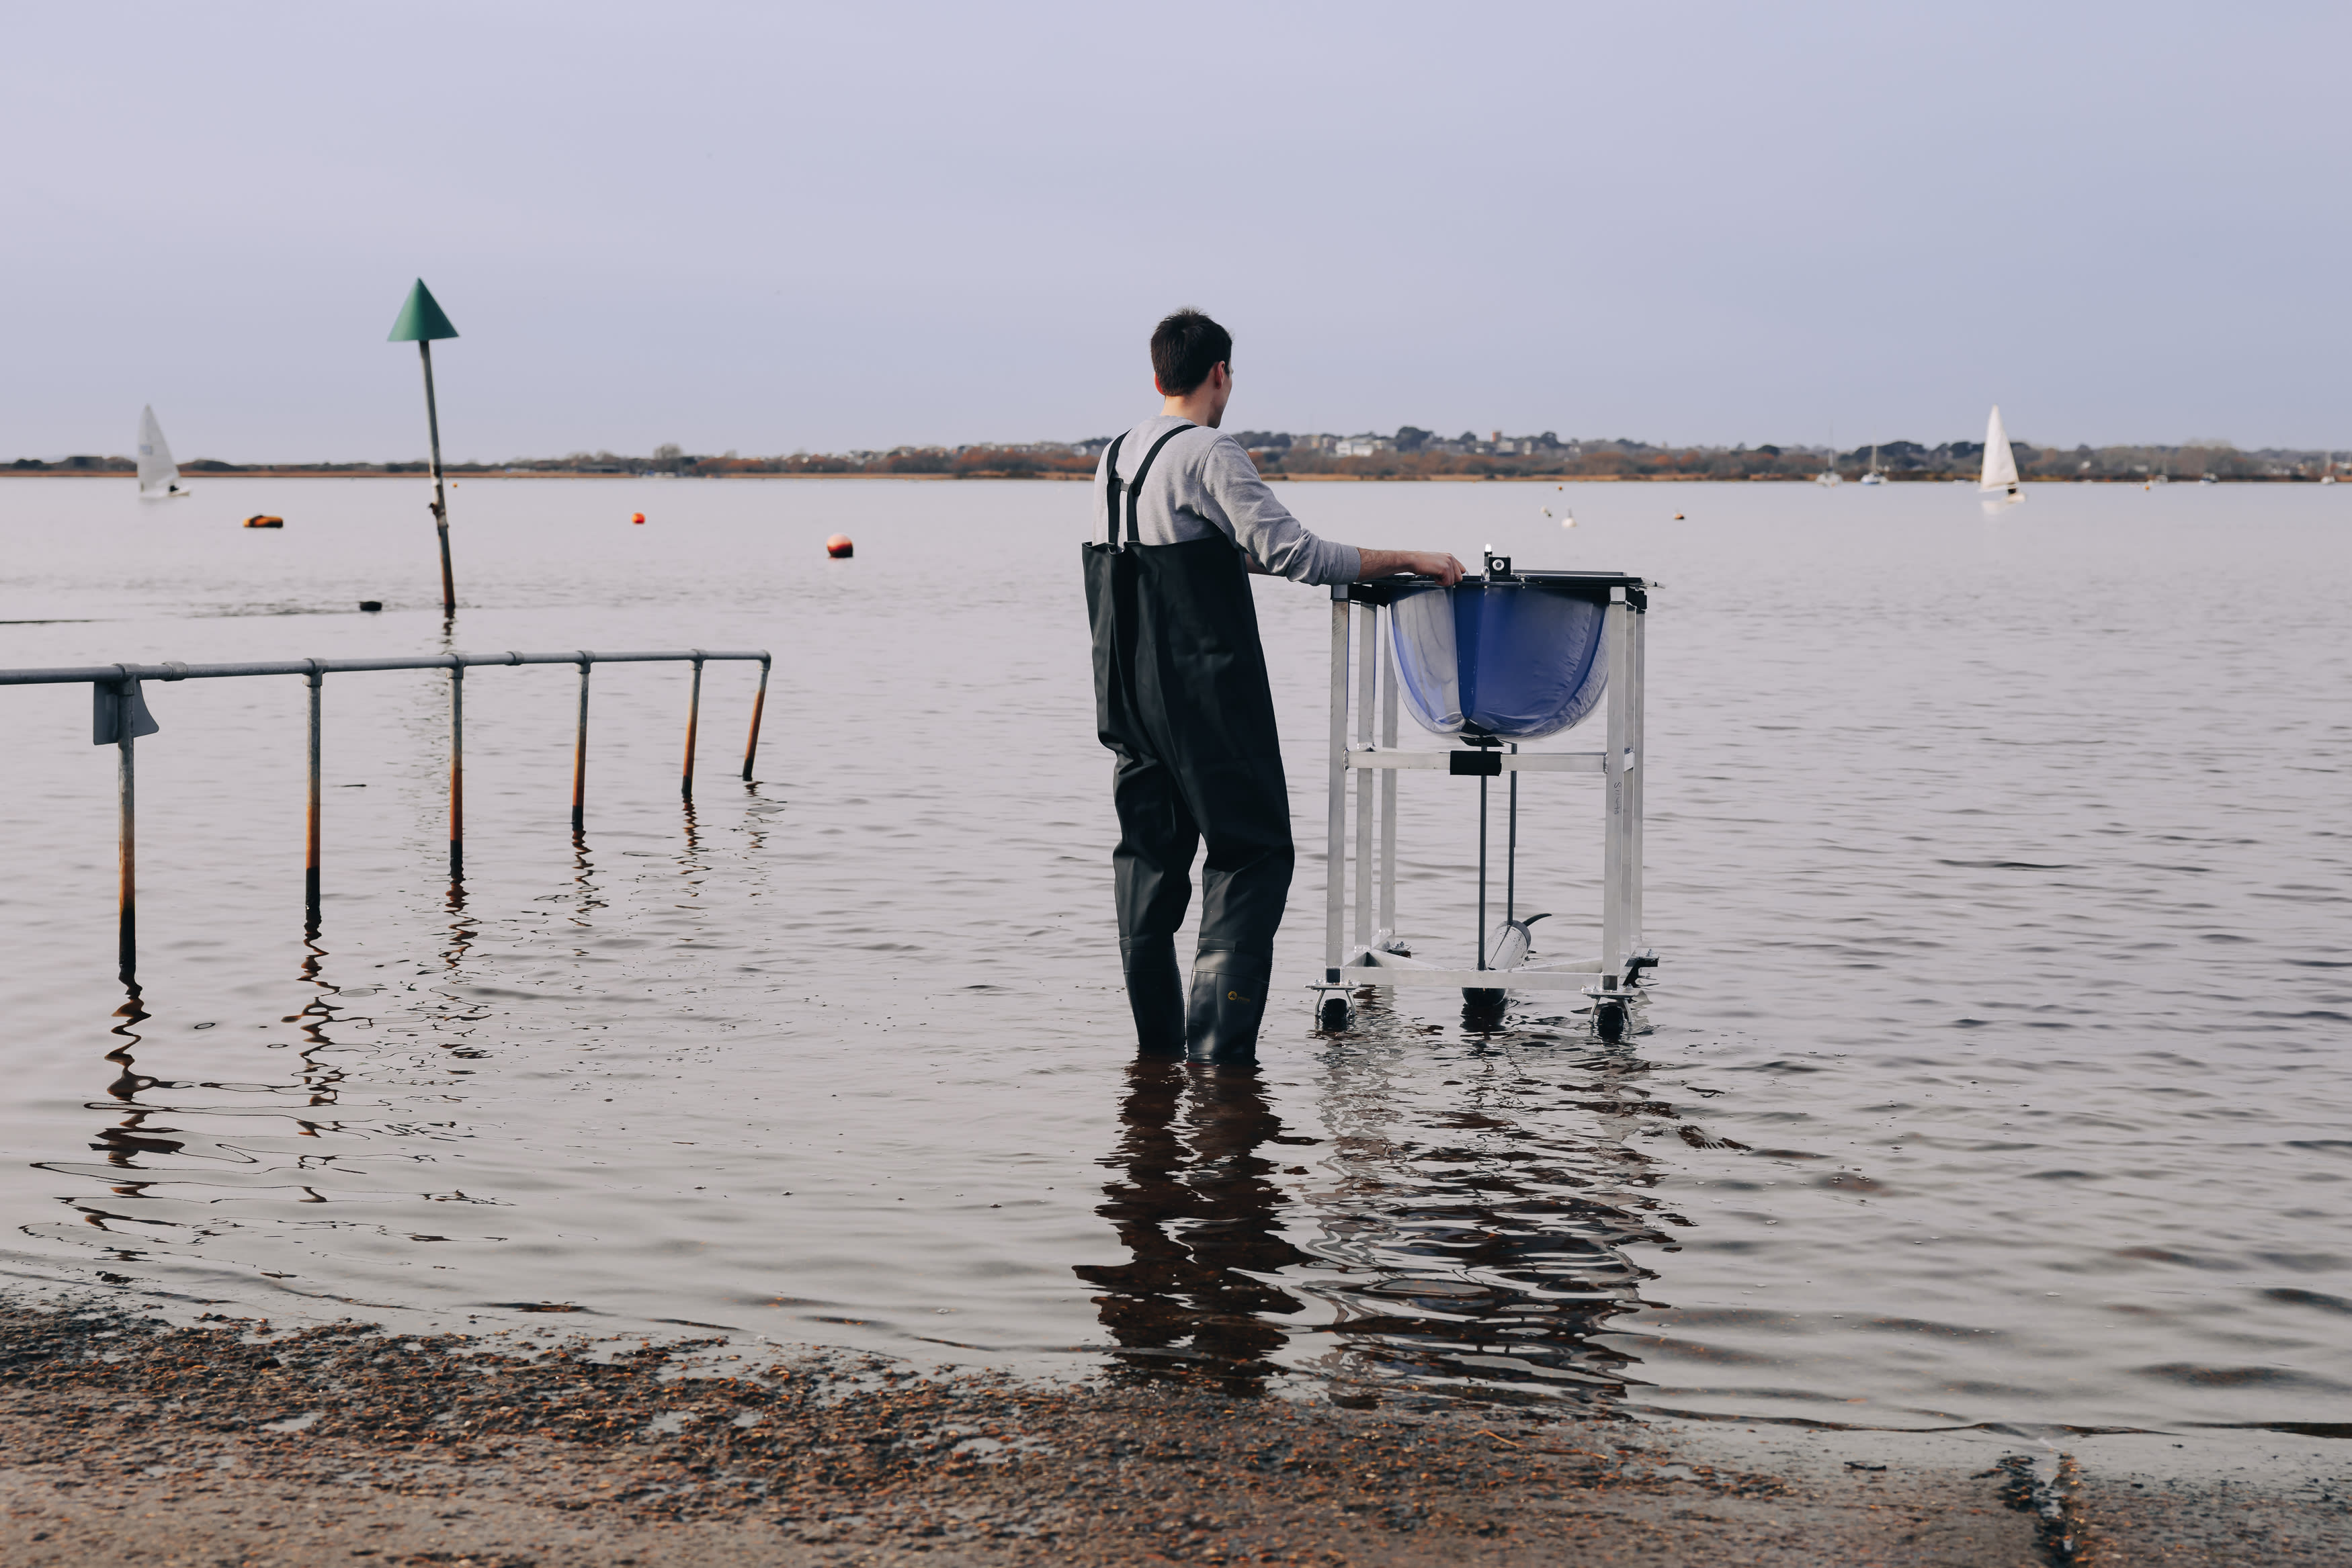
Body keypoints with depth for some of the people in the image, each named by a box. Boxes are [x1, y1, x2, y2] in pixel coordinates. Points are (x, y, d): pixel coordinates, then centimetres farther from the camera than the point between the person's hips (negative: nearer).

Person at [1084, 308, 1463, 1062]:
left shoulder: (1115, 457, 12)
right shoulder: (1210, 453, -12)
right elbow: (1293, 552, -17)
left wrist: (1242, 556, 37)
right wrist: (1407, 559, -11)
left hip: (1128, 696, 8)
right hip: (1207, 696, -8)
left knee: (1150, 858, 11)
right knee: (1252, 855, 0)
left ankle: (1157, 1045, 14)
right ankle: (1219, 1048, -6)